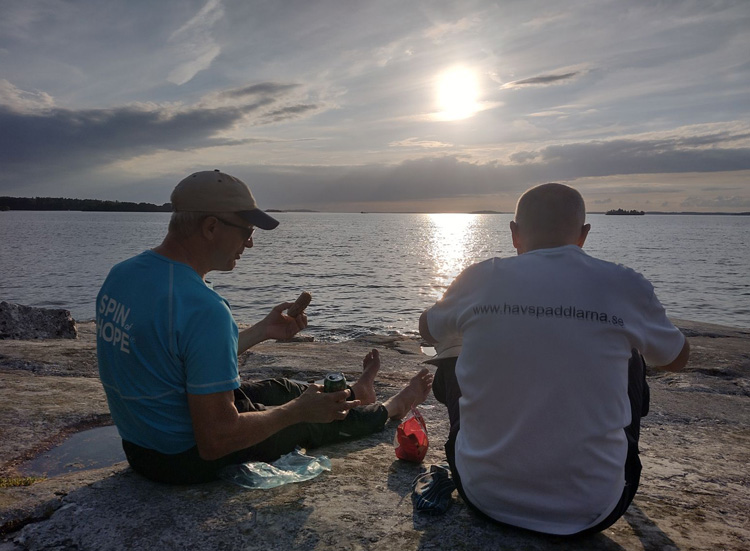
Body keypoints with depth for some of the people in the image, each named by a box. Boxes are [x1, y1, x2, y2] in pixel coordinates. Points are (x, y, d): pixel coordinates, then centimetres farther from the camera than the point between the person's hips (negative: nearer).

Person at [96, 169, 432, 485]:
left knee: (276, 390, 26)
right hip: (188, 461, -8)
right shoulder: (203, 309, -33)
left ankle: (355, 394, 52)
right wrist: (300, 410, -17)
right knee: (311, 421, 14)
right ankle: (391, 409, 43)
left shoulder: (121, 275, -3)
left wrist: (263, 331, 16)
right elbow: (216, 441, -30)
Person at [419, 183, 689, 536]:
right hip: (590, 512, 0)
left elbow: (427, 330, 15)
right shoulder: (625, 287, -8)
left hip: (485, 498, 1)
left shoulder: (479, 279, -7)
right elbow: (678, 359, 13)